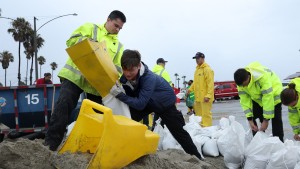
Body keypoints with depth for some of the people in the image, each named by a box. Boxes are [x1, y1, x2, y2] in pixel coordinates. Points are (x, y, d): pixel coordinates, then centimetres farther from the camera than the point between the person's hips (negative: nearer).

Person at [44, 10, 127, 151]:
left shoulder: (118, 46, 16)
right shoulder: (90, 27, 10)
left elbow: (117, 68, 8)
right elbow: (71, 41, 0)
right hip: (75, 75, -3)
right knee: (63, 106, -13)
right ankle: (51, 142, -5)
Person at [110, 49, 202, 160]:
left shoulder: (149, 78, -41)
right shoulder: (125, 76, -22)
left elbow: (140, 104, -41)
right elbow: (131, 96, -9)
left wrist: (120, 95, -48)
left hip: (165, 102, -5)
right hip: (146, 101, 6)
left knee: (179, 132, -2)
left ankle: (197, 157, 16)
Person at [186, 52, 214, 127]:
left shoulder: (207, 69, -10)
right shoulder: (197, 69, 17)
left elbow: (210, 83, -17)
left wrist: (208, 95, -22)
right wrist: (190, 89, 12)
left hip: (205, 97, -9)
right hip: (198, 97, 9)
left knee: (206, 114, -6)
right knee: (198, 114, 15)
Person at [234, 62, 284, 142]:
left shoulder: (262, 77, -40)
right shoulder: (241, 81, -22)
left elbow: (268, 99, -37)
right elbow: (244, 100, -19)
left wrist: (266, 120, -33)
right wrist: (250, 119, -22)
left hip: (273, 94, -5)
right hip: (257, 98, 5)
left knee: (276, 119, -10)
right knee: (253, 117, 0)